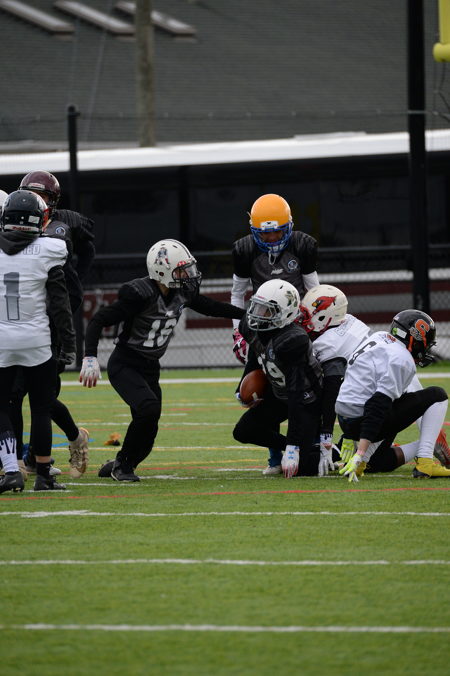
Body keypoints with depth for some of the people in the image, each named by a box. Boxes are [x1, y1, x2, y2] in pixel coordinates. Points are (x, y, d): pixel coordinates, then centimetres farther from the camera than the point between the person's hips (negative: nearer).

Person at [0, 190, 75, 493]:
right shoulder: (47, 252, -7)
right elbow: (59, 304, -2)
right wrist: (68, 343, 6)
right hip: (36, 341, -1)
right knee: (41, 408, 11)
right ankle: (43, 476, 15)